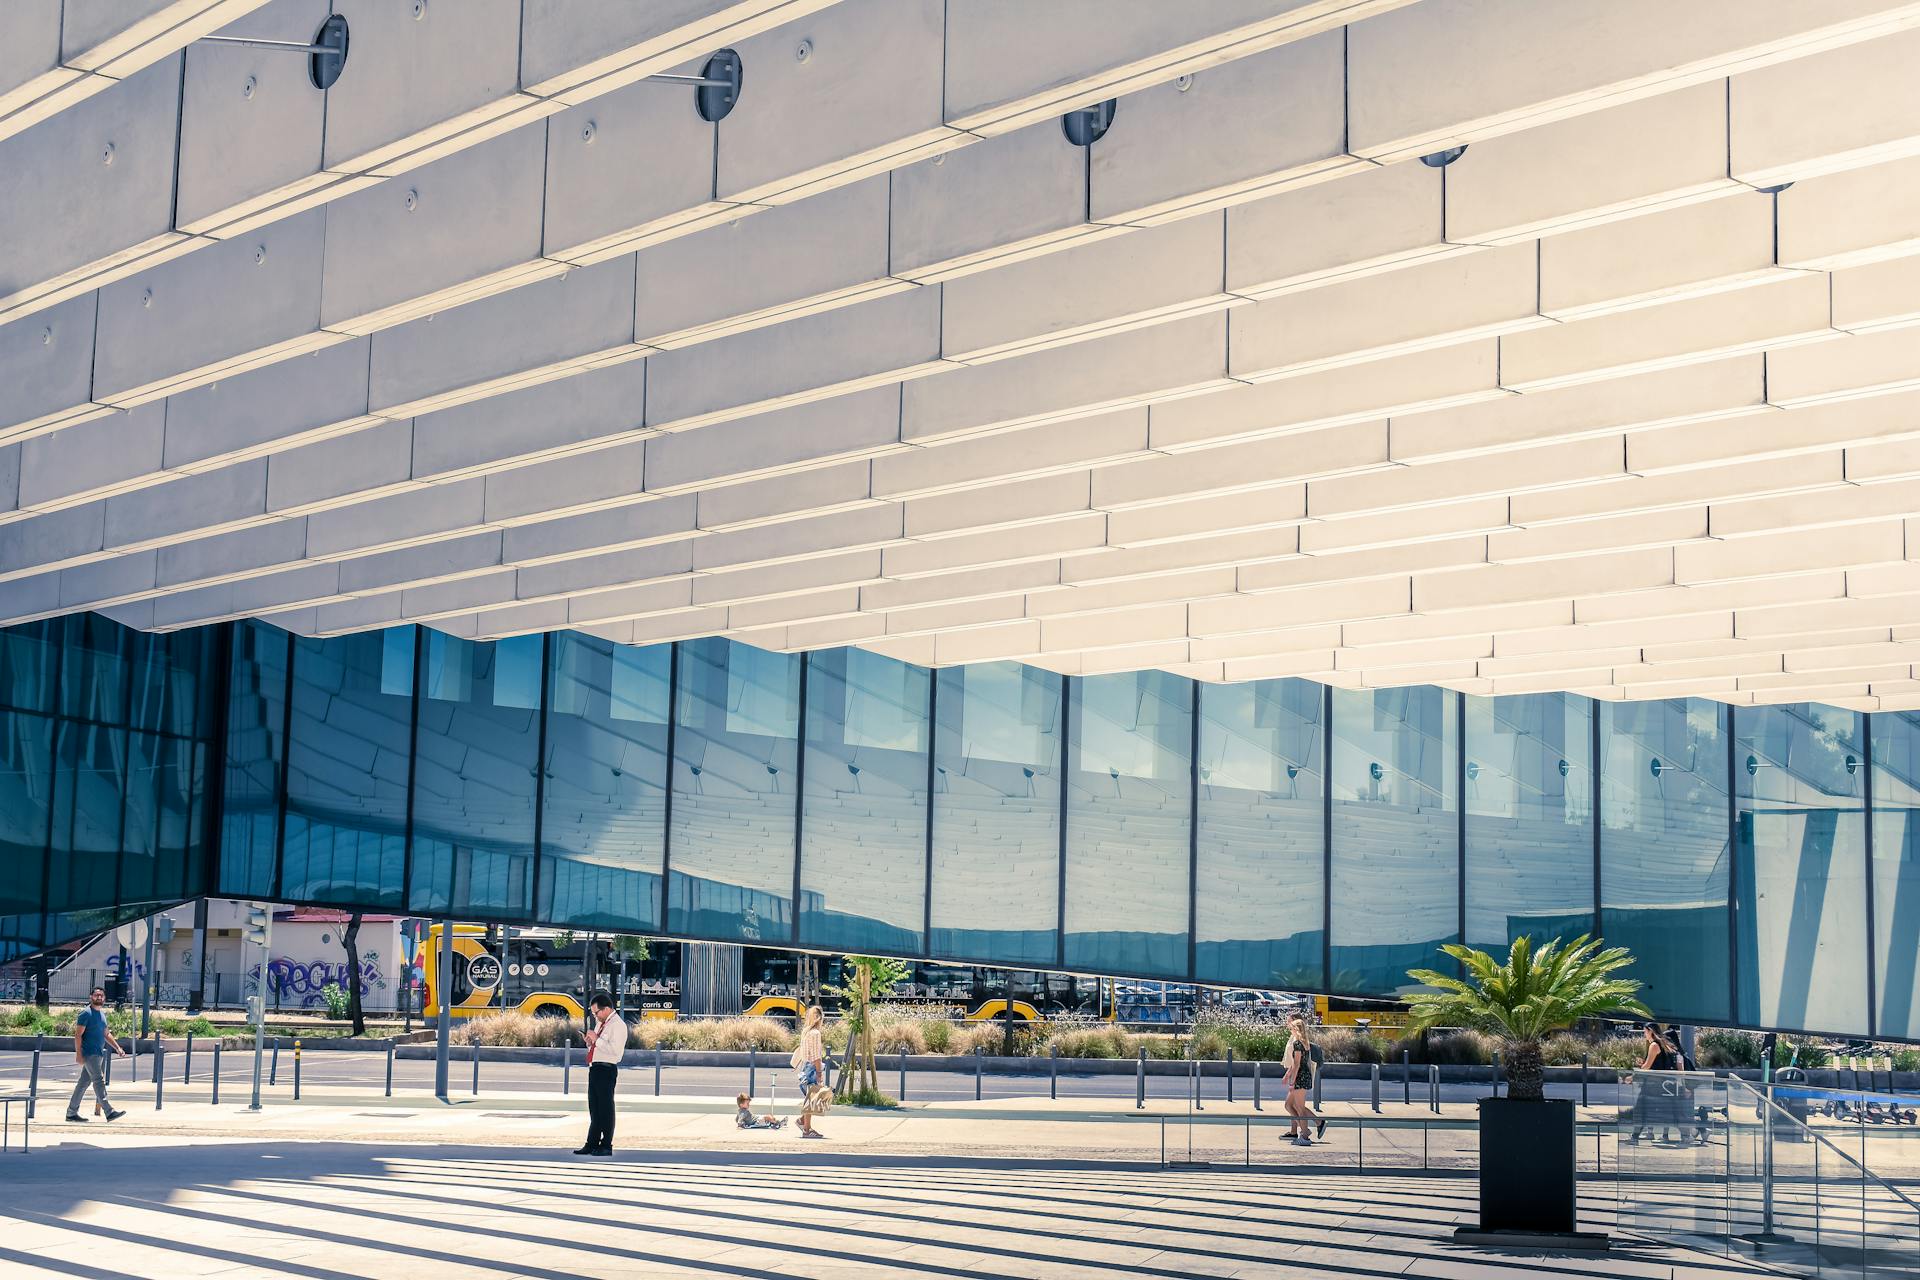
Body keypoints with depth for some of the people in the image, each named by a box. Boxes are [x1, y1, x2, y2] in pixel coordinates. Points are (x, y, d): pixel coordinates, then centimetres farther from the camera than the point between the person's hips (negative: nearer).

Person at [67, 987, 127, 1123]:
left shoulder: (102, 1014, 17)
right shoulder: (86, 1013, -9)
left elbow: (106, 1034, 25)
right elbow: (78, 1034, -13)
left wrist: (117, 1048, 18)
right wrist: (78, 1053, -19)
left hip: (99, 1054, 9)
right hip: (89, 1054, -8)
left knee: (84, 1082, 11)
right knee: (99, 1081, -12)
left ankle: (71, 1113, 16)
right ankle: (109, 1112, -18)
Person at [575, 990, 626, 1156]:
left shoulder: (618, 1025, -12)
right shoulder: (600, 1023, 17)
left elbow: (615, 1050, -23)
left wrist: (597, 1040, -19)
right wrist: (590, 1041, 5)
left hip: (606, 1070, -9)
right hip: (594, 1068, 9)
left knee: (605, 1108, -2)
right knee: (594, 1108, 13)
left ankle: (606, 1146, 5)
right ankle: (592, 1144, 20)